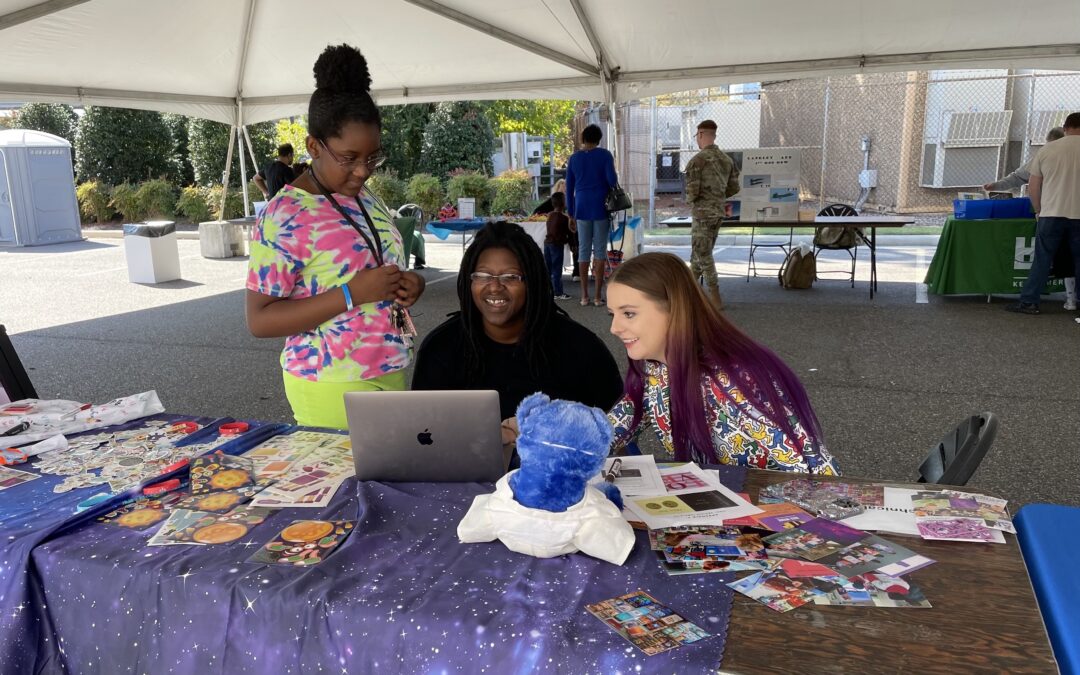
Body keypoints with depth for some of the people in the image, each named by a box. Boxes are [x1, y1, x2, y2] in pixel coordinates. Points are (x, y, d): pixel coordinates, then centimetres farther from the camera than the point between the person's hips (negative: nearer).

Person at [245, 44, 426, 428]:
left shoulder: (366, 199, 8)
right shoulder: (285, 216, -14)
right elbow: (259, 320, -16)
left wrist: (408, 284, -2)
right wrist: (352, 294, -24)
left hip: (392, 376, 7)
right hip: (331, 389, -7)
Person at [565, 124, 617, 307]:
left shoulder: (574, 158, 9)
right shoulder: (604, 155, -1)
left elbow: (569, 188, 9)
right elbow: (612, 179, -12)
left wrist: (571, 214, 15)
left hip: (581, 208, 3)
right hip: (601, 208, -3)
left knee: (583, 250, 7)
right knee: (599, 250, 0)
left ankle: (584, 296, 7)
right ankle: (598, 296, 0)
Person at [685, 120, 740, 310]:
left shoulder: (697, 160, -14)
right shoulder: (726, 159, 7)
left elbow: (692, 191, -17)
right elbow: (734, 187, 9)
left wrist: (690, 199, 4)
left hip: (702, 213, -7)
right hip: (718, 212, 7)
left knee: (703, 255, 0)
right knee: (699, 252, 17)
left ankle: (715, 298, 1)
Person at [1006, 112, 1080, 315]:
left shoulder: (1047, 150, 2)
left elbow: (1033, 188, 5)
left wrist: (1039, 211, 18)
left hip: (1051, 214, 0)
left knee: (1042, 260, 5)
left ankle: (1029, 302, 5)